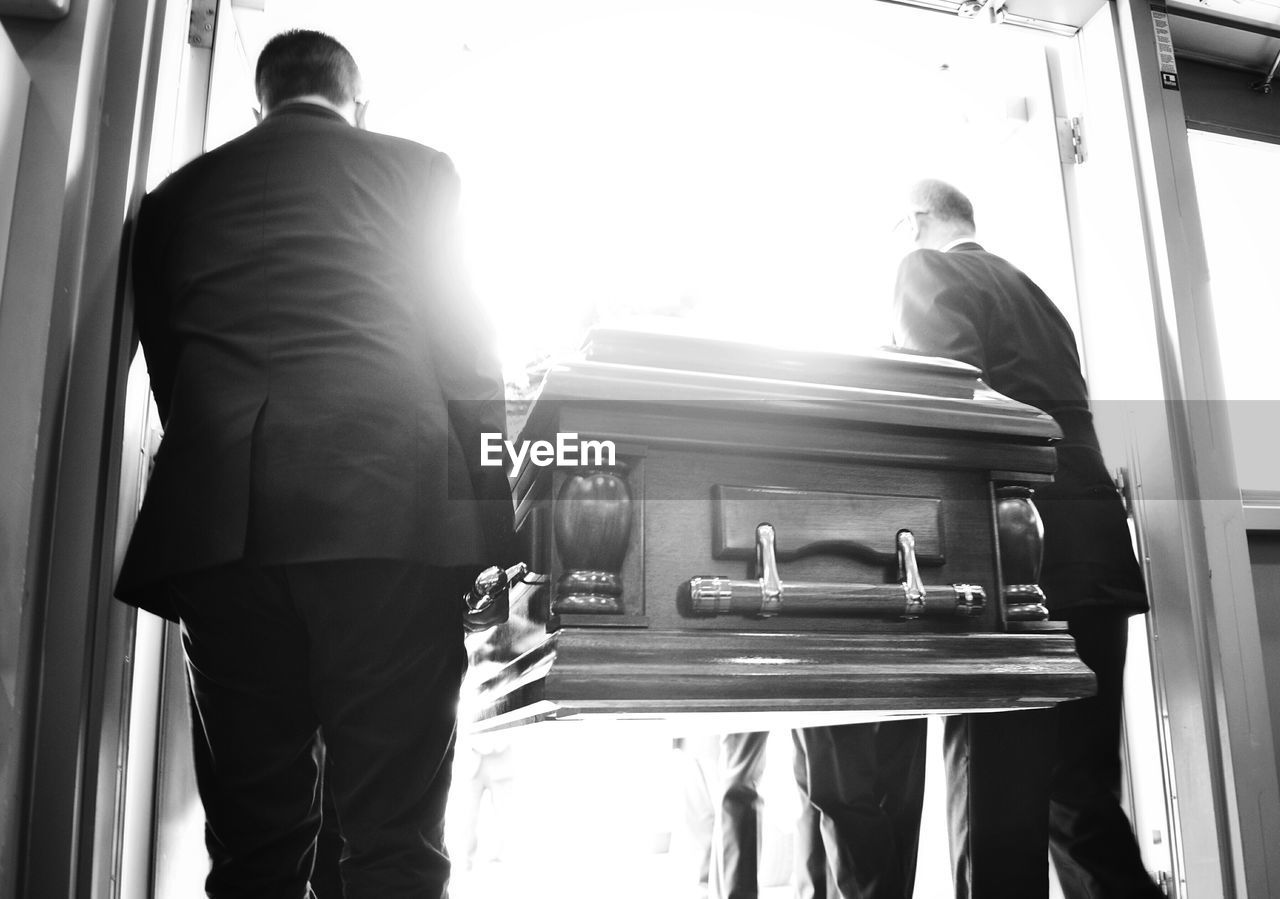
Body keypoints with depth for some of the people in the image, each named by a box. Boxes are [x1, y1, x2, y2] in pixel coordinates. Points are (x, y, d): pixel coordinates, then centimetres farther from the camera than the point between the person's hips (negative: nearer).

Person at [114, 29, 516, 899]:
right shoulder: (415, 169, 12)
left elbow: (165, 366, 19)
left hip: (215, 524, 4)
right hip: (388, 508, -3)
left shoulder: (176, 195, 22)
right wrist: (495, 516, 4)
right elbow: (464, 348, 4)